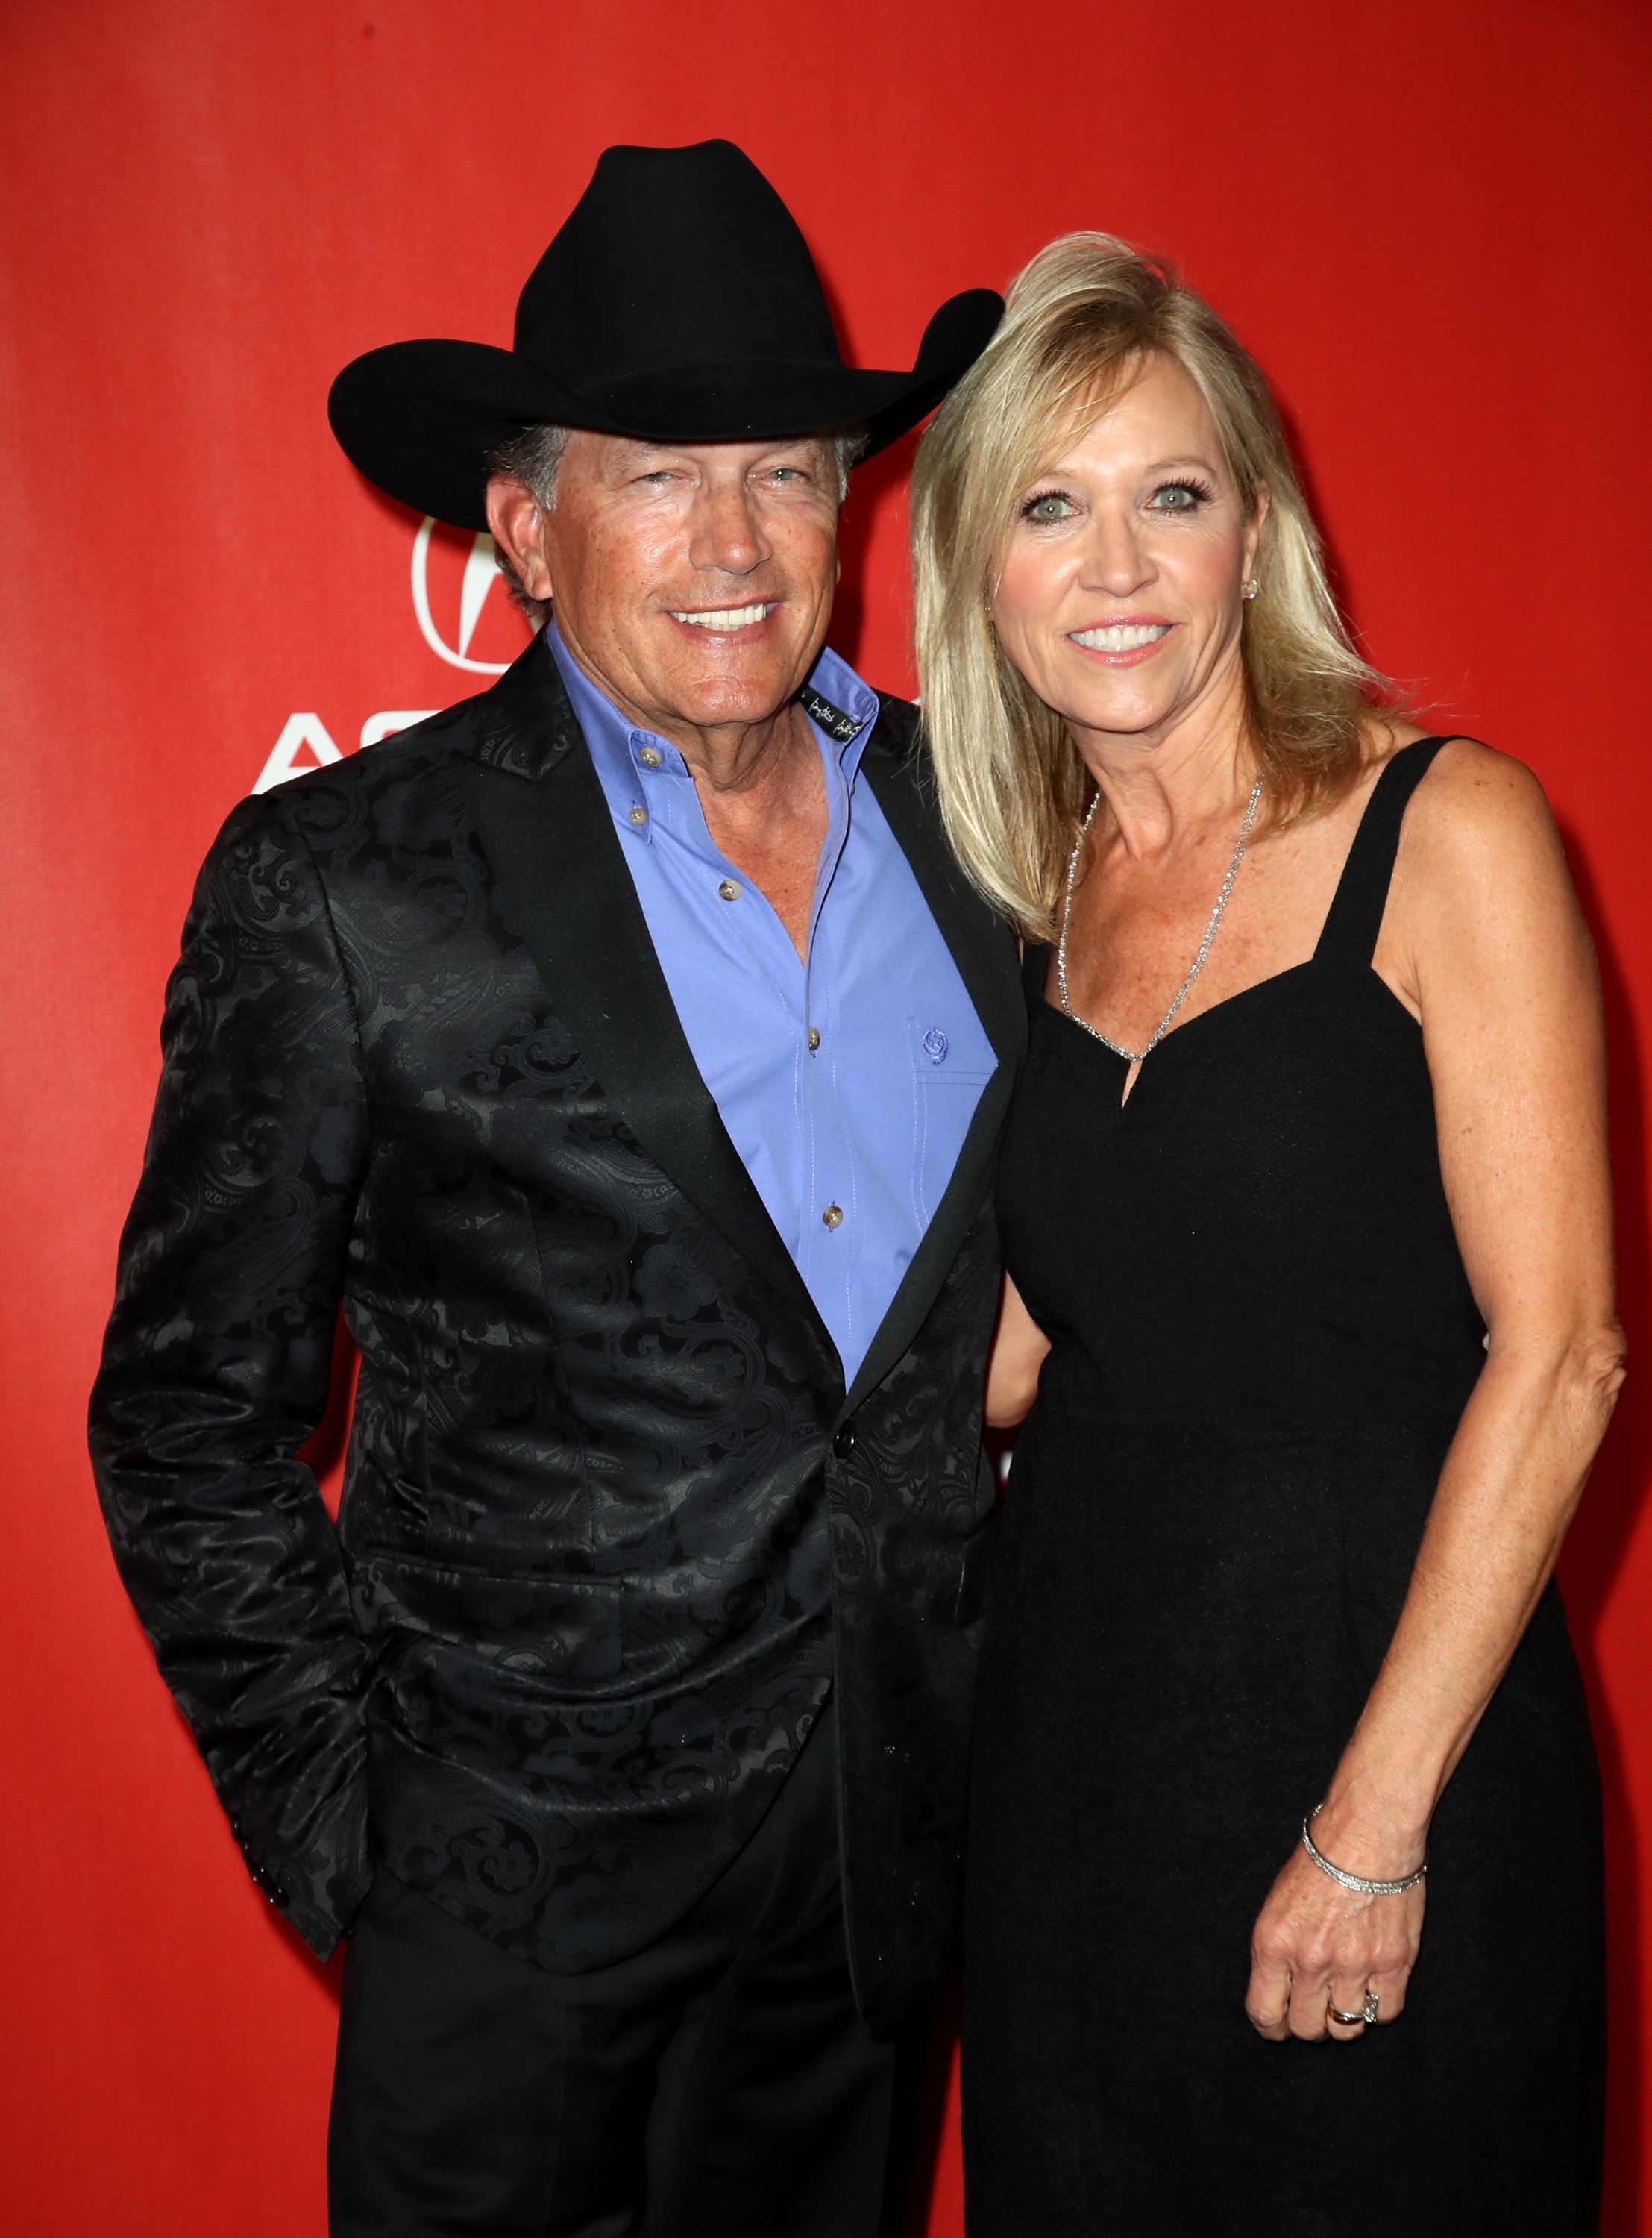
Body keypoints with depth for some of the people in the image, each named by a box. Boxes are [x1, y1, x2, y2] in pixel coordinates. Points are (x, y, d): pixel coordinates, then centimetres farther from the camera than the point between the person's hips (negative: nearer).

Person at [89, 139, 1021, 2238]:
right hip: (522, 1852, -4)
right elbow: (189, 1409, -7)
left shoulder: (968, 819, 0)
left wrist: (985, 1660, 8)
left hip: (892, 1825, 4)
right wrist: (334, 1813, -8)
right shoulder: (339, 881, -12)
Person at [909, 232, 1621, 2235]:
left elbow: (1556, 1356, -14)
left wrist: (1374, 1825, -15)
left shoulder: (1444, 829, -10)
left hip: (1384, 1690, -5)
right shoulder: (1033, 890, 6)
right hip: (1072, 1710, 5)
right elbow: (1012, 1357, 8)